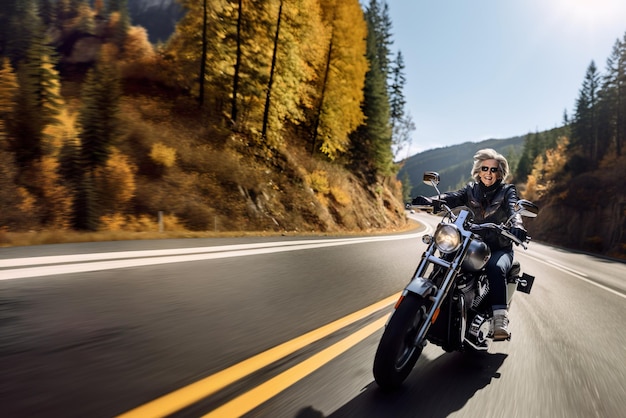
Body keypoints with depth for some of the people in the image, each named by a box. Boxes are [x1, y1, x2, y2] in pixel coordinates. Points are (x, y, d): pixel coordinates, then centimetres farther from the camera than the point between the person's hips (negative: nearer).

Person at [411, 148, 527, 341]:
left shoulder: (507, 191, 5)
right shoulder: (471, 190, 11)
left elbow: (514, 209, -17)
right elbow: (451, 198, -9)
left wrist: (517, 226, -42)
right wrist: (429, 201, -32)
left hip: (500, 248, -2)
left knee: (495, 268, -35)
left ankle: (500, 319, -35)